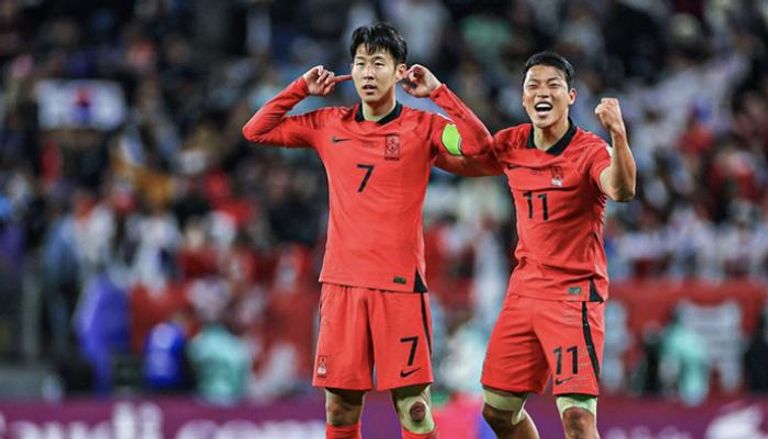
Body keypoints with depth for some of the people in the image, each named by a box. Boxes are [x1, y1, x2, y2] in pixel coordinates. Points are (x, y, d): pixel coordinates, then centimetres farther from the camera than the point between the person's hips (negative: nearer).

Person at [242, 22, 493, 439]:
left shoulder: (421, 127, 0)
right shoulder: (328, 125, 10)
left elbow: (478, 142, -14)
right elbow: (256, 131, 14)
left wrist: (437, 91, -12)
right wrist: (302, 89, 7)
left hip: (400, 284, -3)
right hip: (342, 282, 3)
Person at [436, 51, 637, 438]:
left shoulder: (590, 150, -15)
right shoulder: (511, 145, 3)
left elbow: (622, 191, -36)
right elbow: (459, 161, 22)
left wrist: (618, 136, -53)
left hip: (575, 293, -7)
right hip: (524, 289, 7)